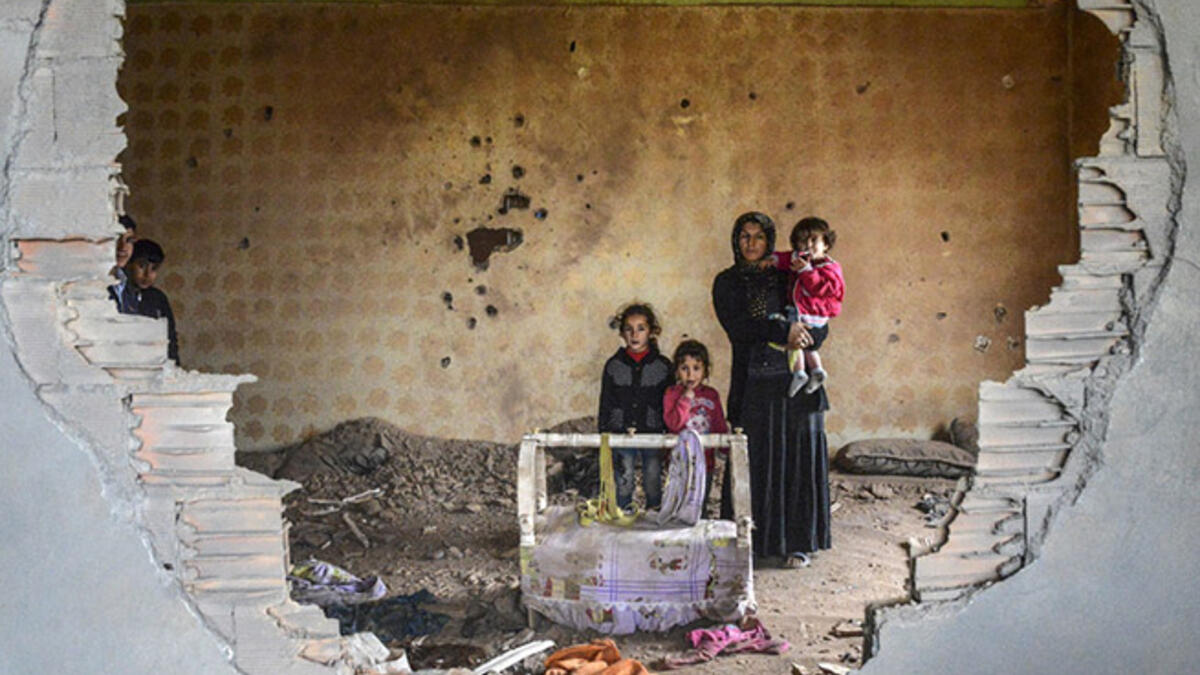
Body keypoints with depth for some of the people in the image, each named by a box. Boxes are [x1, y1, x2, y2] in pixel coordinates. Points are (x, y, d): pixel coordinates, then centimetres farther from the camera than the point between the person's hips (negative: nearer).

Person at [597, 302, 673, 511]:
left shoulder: (663, 366, 2)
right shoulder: (613, 365, 4)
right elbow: (605, 402, 8)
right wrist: (604, 431, 3)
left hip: (653, 434, 0)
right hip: (620, 434, 1)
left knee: (653, 486, 5)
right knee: (622, 487, 3)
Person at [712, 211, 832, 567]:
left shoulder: (787, 278, 10)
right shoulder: (727, 282, 7)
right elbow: (735, 327, -10)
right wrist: (783, 330, -18)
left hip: (794, 382, 1)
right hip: (752, 385, -1)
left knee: (796, 459, 0)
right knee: (754, 462, -1)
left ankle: (797, 542, 7)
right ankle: (748, 542, 6)